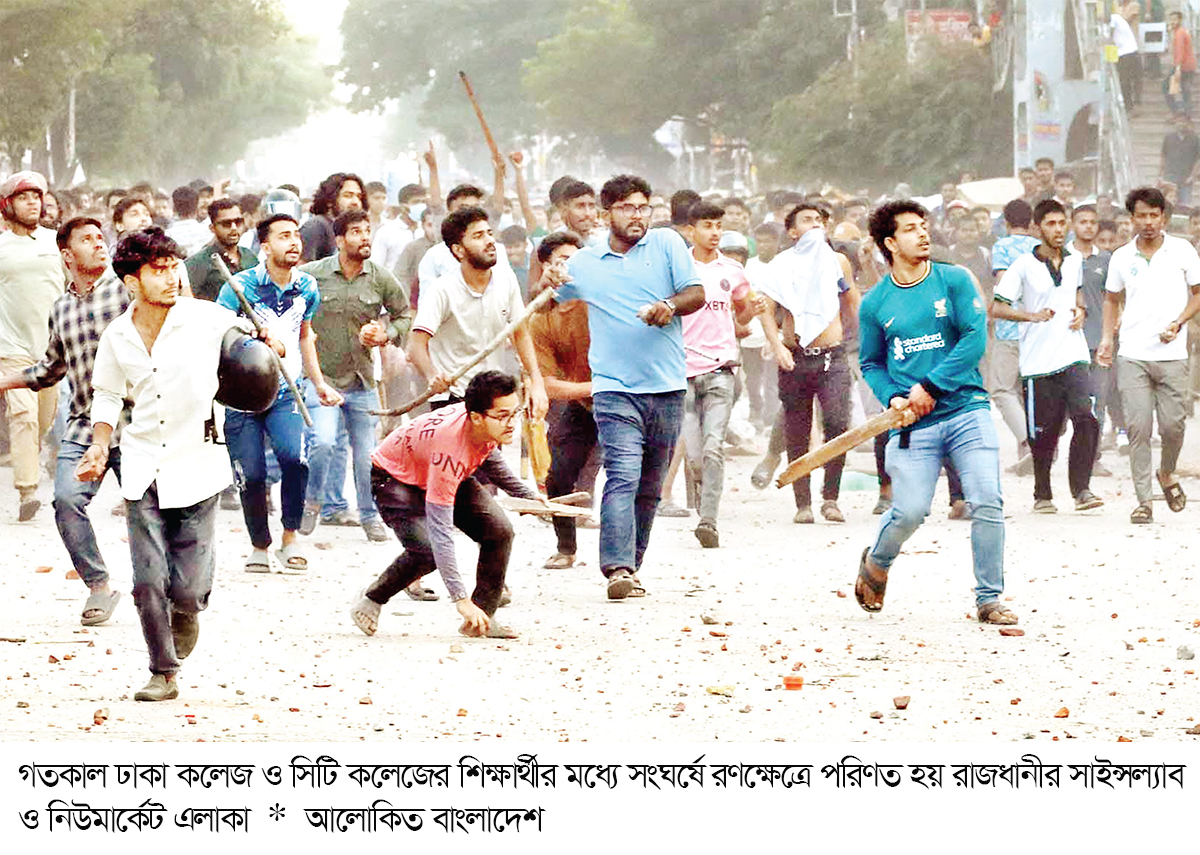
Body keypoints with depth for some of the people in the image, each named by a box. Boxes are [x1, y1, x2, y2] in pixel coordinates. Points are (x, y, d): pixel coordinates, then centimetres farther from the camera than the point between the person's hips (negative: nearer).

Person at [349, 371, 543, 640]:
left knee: (499, 531, -12)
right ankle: (370, 600, -2)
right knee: (426, 551, -29)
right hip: (395, 478, -7)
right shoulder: (450, 448, -43)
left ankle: (482, 620, -2)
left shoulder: (492, 426, -21)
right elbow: (439, 527, -43)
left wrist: (527, 495, 11)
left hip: (449, 477, 7)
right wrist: (460, 598, -45)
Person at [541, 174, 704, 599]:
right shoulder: (584, 263, 11)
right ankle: (617, 568, -28)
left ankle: (630, 568, 19)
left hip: (667, 388, 2)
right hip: (616, 388, -2)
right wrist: (547, 283, -2)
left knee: (650, 488, 8)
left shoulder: (667, 243, 8)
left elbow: (696, 293, 2)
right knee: (623, 476, -19)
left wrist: (671, 305, -19)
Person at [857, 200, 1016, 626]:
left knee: (987, 504, -10)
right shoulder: (875, 303, 7)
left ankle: (989, 599, 2)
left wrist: (930, 387, -12)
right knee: (909, 511, -8)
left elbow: (974, 339, -5)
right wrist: (893, 397, -5)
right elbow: (871, 363, 15)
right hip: (912, 423, 0)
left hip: (966, 410, 0)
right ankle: (875, 563, 25)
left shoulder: (955, 280, 3)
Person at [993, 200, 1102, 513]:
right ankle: (1042, 496, 20)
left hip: (1073, 356, 3)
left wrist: (1081, 310, 10)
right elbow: (998, 307, -5)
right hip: (1038, 361, -3)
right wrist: (1033, 315, -19)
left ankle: (1081, 488, -12)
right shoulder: (1023, 266, -4)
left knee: (1086, 419, -16)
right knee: (1043, 434, 4)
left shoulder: (1075, 261, 10)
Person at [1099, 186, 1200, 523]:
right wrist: (1106, 337, 8)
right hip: (1132, 354, 1)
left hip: (1172, 355, -1)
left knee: (1172, 425, -2)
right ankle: (1144, 500, -2)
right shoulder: (1121, 258, 7)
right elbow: (1111, 299, 21)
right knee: (1138, 427, -6)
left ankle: (1166, 475, 29)